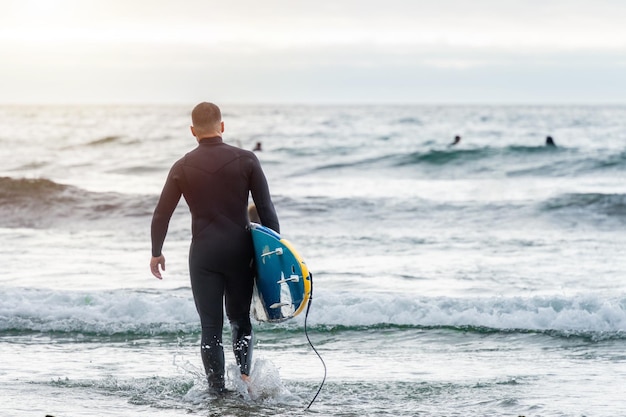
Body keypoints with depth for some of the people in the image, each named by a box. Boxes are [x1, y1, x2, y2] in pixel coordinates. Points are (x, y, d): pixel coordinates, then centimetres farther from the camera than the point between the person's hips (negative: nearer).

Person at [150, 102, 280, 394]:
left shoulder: (183, 167, -1)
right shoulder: (246, 160, -3)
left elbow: (161, 215, 3)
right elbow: (266, 210, -4)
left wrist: (156, 253, 16)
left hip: (204, 252, -1)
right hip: (240, 250, 1)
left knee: (211, 326, 6)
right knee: (240, 318, 16)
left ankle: (217, 389, 3)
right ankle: (245, 373, -6)